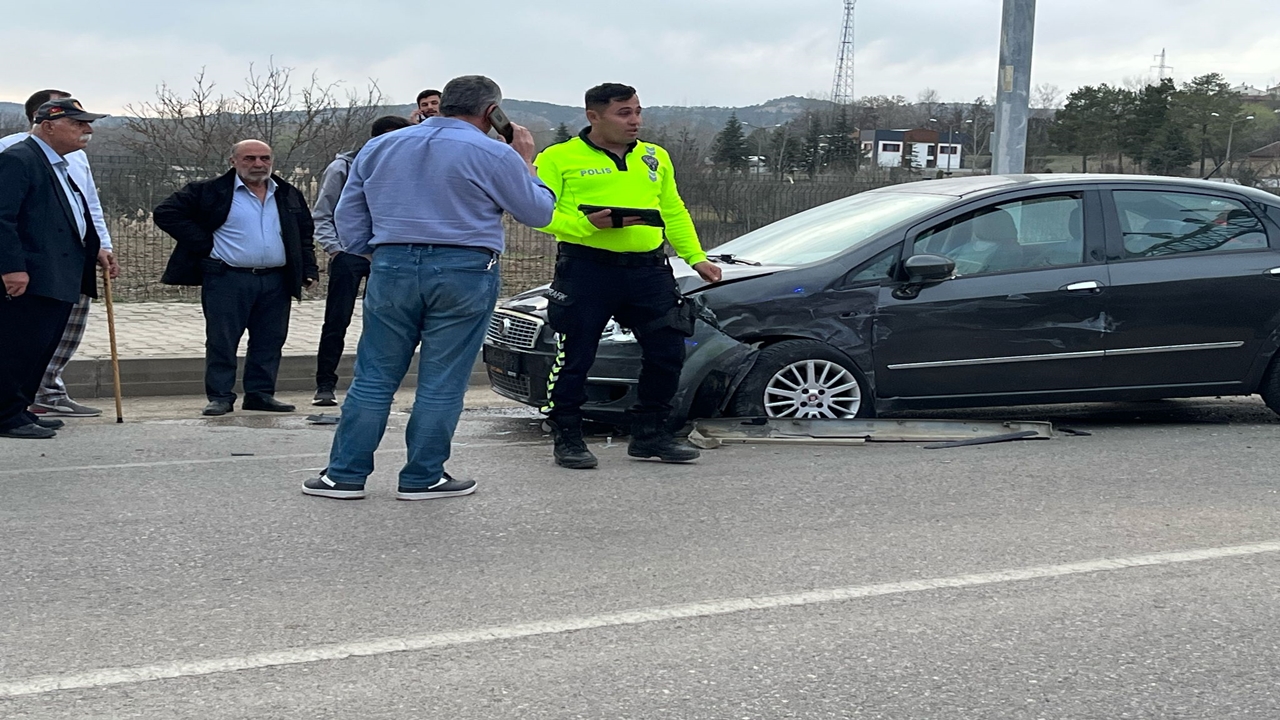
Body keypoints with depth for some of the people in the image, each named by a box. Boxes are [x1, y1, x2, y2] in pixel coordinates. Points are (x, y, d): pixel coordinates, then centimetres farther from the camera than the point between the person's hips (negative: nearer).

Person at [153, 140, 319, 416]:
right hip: (227, 280, -3)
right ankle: (220, 396, 6)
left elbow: (305, 233, 24)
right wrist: (204, 245, -7)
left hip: (276, 282, 4)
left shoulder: (289, 195, 14)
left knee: (269, 341, 6)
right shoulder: (211, 191, -1)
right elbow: (166, 213, -2)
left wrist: (308, 269, 11)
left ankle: (260, 393, 16)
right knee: (221, 341, -1)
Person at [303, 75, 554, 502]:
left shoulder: (378, 148, 12)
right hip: (463, 272, -4)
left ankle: (345, 475, 10)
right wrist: (526, 162, 15)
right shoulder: (493, 154, -4)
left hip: (391, 267, 4)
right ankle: (422, 478, 9)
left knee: (374, 377, 8)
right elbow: (538, 213, 4)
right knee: (442, 383, 4)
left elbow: (348, 219, 13)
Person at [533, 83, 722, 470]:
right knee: (575, 357, -2)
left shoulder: (655, 158, 18)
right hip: (586, 268, -5)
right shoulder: (560, 158, 0)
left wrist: (696, 257, 11)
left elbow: (673, 212, 22)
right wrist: (586, 224, -20)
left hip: (648, 268, 5)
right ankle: (567, 438, 13)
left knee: (667, 351, 5)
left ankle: (649, 434, 20)